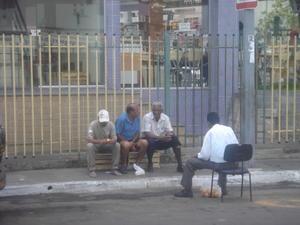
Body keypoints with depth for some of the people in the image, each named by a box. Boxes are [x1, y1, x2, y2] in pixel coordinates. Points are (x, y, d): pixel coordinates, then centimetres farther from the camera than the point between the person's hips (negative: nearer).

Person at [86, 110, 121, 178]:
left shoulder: (111, 125, -10)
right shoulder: (93, 124, -19)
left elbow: (115, 138, -13)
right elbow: (88, 139, -28)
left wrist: (109, 141, -38)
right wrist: (99, 141, -45)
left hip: (107, 145, 3)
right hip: (96, 145, -2)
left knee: (117, 145, -25)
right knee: (90, 145, -36)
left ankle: (114, 169, -19)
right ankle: (92, 170, -29)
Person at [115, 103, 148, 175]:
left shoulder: (137, 118, -1)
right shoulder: (122, 119, -19)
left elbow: (138, 132, 3)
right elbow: (117, 134, -17)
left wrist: (132, 142, -15)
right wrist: (129, 143, -20)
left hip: (133, 140, 6)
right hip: (122, 140, -5)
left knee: (144, 143, -20)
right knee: (126, 145, -38)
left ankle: (137, 163, -8)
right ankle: (124, 165, -15)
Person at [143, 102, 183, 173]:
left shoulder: (165, 118, -2)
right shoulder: (147, 117, -13)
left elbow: (170, 131, -7)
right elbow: (147, 133, -23)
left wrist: (169, 135, -34)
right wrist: (159, 137, -37)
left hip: (163, 140, 3)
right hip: (153, 140, -3)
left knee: (175, 139, -23)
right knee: (150, 142, -38)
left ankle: (180, 165, -19)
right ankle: (150, 164, -12)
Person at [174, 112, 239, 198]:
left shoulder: (210, 132, -7)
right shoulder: (229, 129, 6)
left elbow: (205, 155, -9)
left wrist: (198, 155, 12)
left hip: (216, 164, -5)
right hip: (231, 164, 6)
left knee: (189, 163, 10)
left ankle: (187, 191, 15)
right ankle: (222, 188, 49)